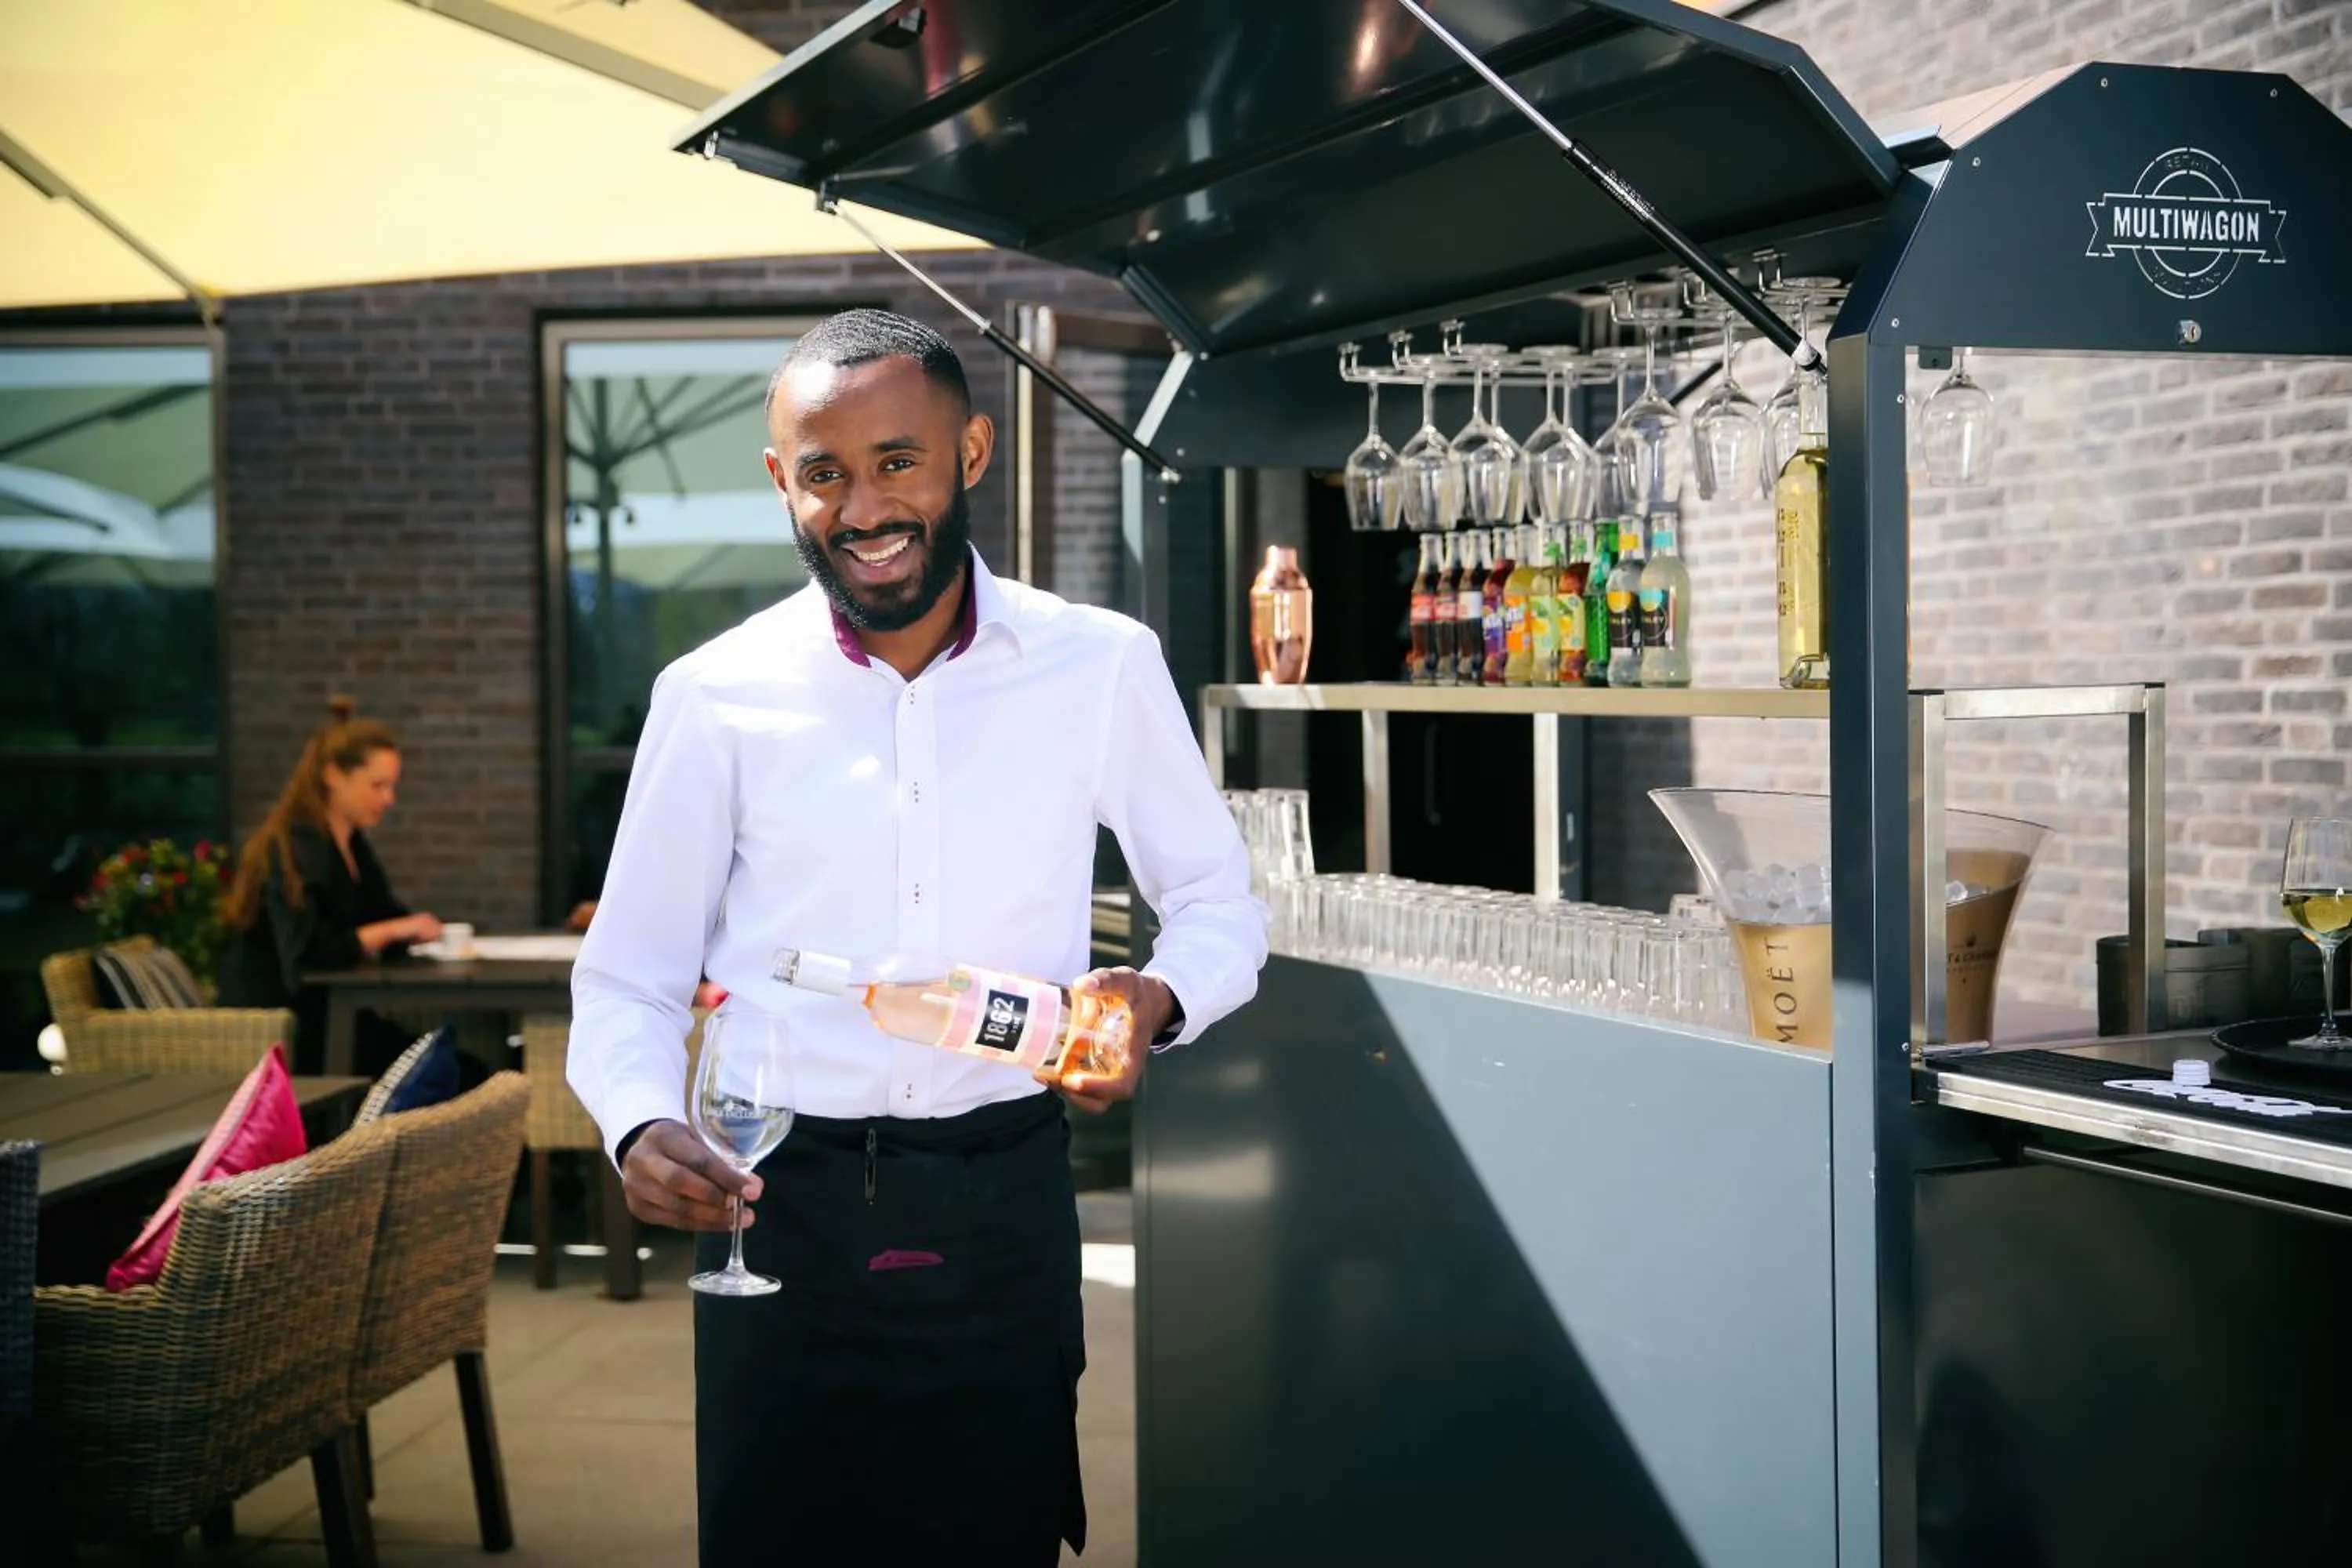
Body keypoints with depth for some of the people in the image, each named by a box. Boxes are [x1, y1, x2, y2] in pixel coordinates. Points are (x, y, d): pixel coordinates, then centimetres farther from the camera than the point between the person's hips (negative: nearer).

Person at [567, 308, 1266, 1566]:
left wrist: (1157, 997, -14)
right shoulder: (717, 696, -2)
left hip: (1004, 1214, 0)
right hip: (779, 1214, 0)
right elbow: (629, 975, 3)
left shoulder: (1102, 667, -1)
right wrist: (641, 1124, -18)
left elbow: (1220, 904, 8)